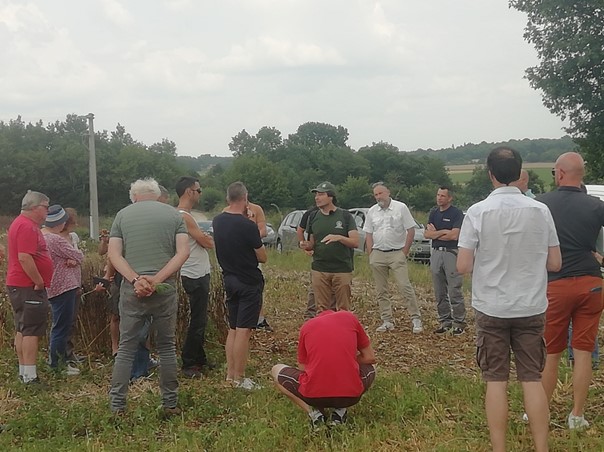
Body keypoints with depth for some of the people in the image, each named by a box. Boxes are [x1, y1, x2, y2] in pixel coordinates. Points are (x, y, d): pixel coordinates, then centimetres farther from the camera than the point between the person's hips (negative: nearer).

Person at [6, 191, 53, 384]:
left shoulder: (20, 223, 18)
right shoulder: (27, 226, -17)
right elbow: (25, 258, -25)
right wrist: (39, 282, -19)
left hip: (18, 285, 11)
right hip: (29, 287, -11)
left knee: (22, 330, 14)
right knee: (32, 331, -8)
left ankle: (23, 372, 21)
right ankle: (30, 376, -7)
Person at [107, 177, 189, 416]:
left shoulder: (122, 215, 8)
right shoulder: (174, 214, 8)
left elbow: (114, 254, -2)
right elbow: (183, 252, -4)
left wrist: (136, 279, -11)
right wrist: (157, 279, -10)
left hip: (131, 289, 0)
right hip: (165, 289, 0)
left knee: (126, 347, 8)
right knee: (167, 346, 11)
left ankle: (117, 406, 10)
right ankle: (170, 404, 15)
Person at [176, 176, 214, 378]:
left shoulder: (185, 215, 15)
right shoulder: (183, 216, -19)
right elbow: (207, 242, -18)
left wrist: (206, 238, -4)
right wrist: (210, 239, 2)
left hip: (199, 274, 11)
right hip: (195, 276, -11)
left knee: (200, 320, 17)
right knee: (197, 321, -4)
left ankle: (200, 359, 27)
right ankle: (188, 364, 4)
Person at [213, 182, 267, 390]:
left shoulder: (217, 221, 1)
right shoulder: (248, 226, -19)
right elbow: (262, 257, -10)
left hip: (229, 280, 7)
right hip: (249, 283, -7)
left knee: (233, 329, 16)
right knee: (243, 331, -3)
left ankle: (230, 374, 21)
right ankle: (239, 379, 2)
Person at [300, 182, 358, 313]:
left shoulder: (345, 216, 0)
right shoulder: (313, 217, 11)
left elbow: (355, 242, -5)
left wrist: (339, 238, -23)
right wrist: (306, 245, -6)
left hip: (342, 270, -3)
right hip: (319, 270, 3)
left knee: (343, 310, 1)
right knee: (321, 310, 5)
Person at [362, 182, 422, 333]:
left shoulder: (401, 207, -3)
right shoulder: (372, 211, 9)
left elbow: (411, 230, -3)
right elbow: (369, 235, 12)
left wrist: (404, 252, -6)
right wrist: (370, 255, 3)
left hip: (397, 254, -4)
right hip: (378, 254, 4)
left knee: (405, 287, -10)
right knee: (381, 291, 7)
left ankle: (416, 319, -3)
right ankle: (387, 321, 15)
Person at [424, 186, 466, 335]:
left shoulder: (456, 213, -5)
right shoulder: (433, 213, 13)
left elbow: (454, 235, -15)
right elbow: (426, 234, 5)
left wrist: (435, 233, -4)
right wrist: (443, 232, -10)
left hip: (451, 253, -6)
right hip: (436, 253, 6)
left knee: (455, 291, -5)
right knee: (440, 292, 9)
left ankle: (459, 322, 1)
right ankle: (444, 321, 17)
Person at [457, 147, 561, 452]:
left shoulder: (478, 212, -11)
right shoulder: (540, 211, -4)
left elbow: (463, 266, -11)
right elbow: (555, 263, 1)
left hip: (492, 309, -2)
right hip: (531, 307, 2)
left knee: (496, 381, 7)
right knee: (532, 379, 10)